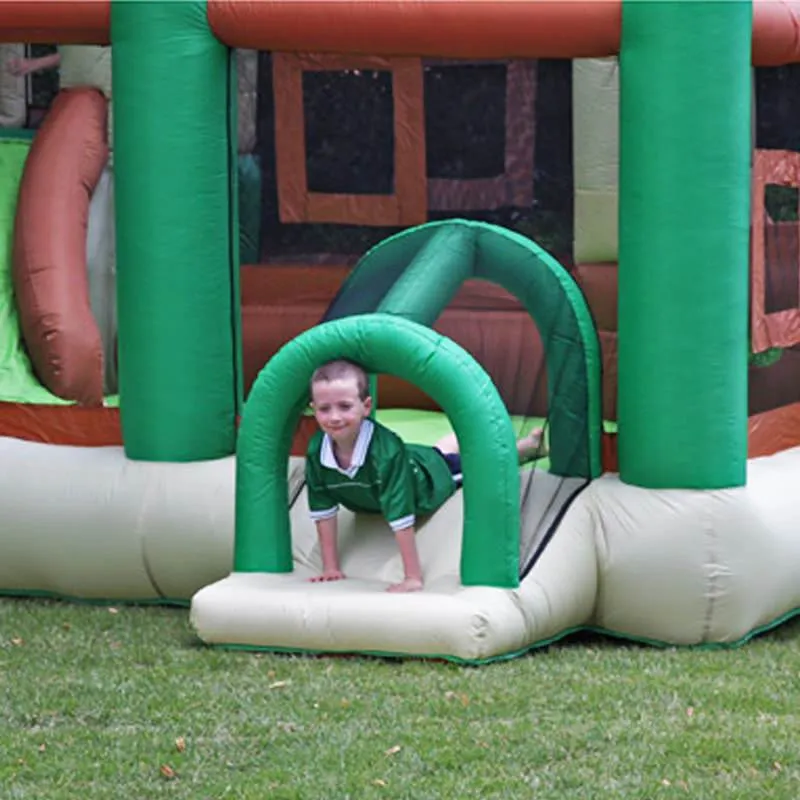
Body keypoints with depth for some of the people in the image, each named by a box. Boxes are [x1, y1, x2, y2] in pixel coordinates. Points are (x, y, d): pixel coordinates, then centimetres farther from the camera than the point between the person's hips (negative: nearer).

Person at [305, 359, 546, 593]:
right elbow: (322, 511, -22)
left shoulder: (386, 450, -47)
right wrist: (331, 568, -20)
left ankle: (530, 443, 55)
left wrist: (413, 579, -47)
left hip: (433, 473, -5)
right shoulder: (316, 452, -33)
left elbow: (401, 515, -48)